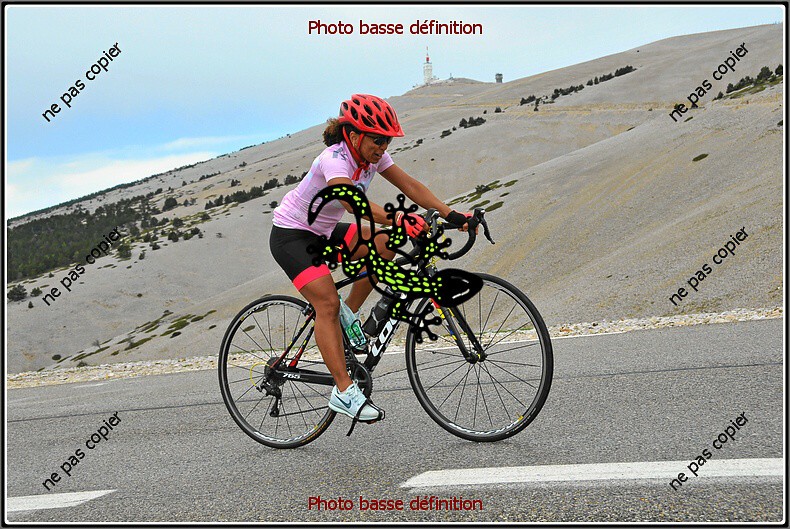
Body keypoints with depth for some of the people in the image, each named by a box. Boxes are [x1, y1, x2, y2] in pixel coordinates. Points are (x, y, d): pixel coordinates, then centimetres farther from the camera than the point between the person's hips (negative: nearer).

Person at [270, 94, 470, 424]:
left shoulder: (373, 156, -7)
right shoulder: (334, 159, -30)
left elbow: (410, 187, -10)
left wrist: (452, 215, -21)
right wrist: (397, 220, -62)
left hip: (324, 231, 8)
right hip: (291, 234, -8)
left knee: (385, 246, -9)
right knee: (328, 303, -21)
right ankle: (344, 391, -21)